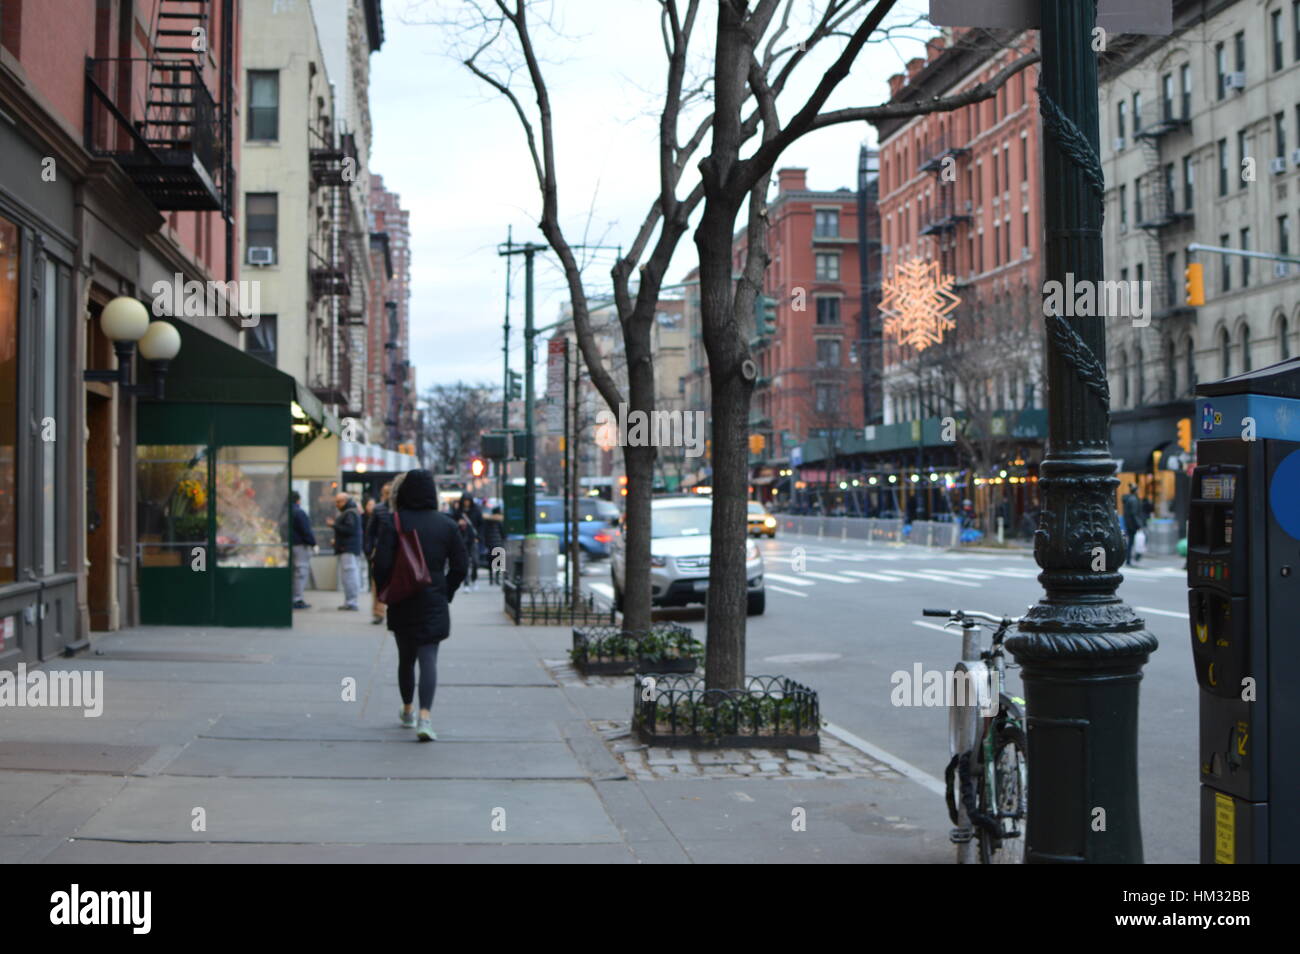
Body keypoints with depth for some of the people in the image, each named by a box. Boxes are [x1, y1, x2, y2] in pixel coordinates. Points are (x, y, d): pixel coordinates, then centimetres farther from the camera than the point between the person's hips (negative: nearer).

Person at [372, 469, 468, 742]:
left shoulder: (391, 522, -8)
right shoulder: (447, 524, 0)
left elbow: (382, 564, -13)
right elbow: (460, 565, 1)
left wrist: (384, 592, 2)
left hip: (401, 605, 0)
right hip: (434, 604, 0)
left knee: (405, 657, 17)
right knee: (428, 658, -3)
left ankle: (407, 711, 34)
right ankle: (425, 715, -20)